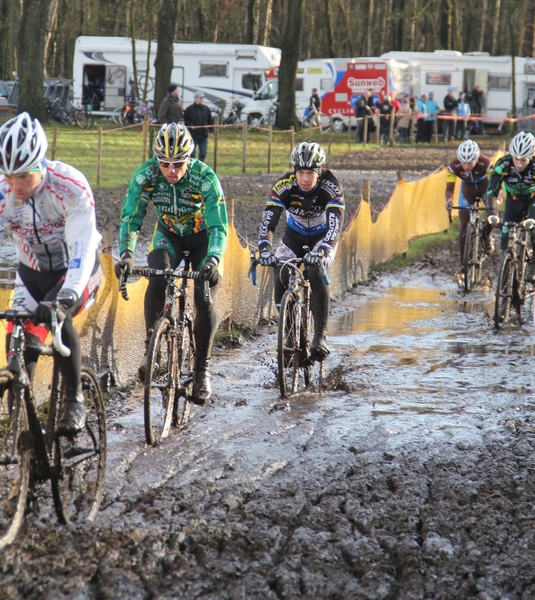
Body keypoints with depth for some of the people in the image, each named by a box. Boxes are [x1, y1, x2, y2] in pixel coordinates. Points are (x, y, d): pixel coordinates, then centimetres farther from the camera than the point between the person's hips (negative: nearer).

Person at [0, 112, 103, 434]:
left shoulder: (71, 185, -30)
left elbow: (82, 248, -38)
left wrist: (66, 297, -52)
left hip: (77, 269, -4)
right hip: (33, 272, 4)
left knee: (56, 317, -30)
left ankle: (75, 400, -13)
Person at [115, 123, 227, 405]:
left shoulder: (205, 178, -31)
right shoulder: (145, 176, -25)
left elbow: (218, 227, -32)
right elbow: (130, 218, -22)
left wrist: (212, 259, -50)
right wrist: (126, 253, -40)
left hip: (202, 236, -1)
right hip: (168, 234, 2)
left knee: (204, 300, -16)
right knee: (157, 278, -29)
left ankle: (202, 368, 2)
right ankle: (151, 348, -16)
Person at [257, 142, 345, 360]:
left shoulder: (330, 186, -29)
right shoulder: (285, 185, -26)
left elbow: (335, 224, -39)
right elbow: (268, 220, -32)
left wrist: (321, 250, -55)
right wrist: (264, 249, -49)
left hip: (322, 237, -2)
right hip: (294, 236, 2)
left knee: (316, 275, -28)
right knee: (281, 277, -20)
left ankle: (320, 336, -19)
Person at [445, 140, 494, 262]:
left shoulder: (486, 163, -35)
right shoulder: (454, 166, -31)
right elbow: (450, 187, -30)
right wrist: (449, 199, -52)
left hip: (485, 187, -1)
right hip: (467, 190, 1)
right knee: (464, 225, -7)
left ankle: (486, 236, 8)